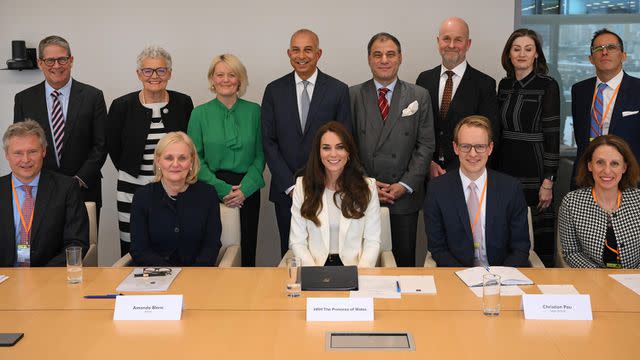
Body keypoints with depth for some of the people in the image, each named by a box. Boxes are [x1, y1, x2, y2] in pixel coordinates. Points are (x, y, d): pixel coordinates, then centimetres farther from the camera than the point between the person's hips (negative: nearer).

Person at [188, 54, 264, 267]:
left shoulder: (254, 111, 4)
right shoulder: (200, 113, 2)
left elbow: (260, 155, 4)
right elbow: (195, 159, -1)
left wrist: (244, 188, -9)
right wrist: (222, 189, -10)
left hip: (247, 191, 1)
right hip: (212, 191, -1)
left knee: (246, 251, 3)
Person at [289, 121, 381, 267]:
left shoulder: (367, 186, 5)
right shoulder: (303, 186, 5)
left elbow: (372, 241, 2)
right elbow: (297, 241, 2)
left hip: (354, 265, 0)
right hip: (316, 265, 1)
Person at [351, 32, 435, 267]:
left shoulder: (419, 96, 6)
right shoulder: (353, 96, 4)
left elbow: (425, 145, 2)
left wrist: (406, 185, -8)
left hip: (405, 196, 0)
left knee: (404, 262, 5)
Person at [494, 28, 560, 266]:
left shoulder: (547, 86, -6)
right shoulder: (504, 85, 10)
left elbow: (552, 135, -9)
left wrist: (548, 181, -14)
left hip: (535, 171, -5)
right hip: (505, 169, 5)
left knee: (540, 231, 1)